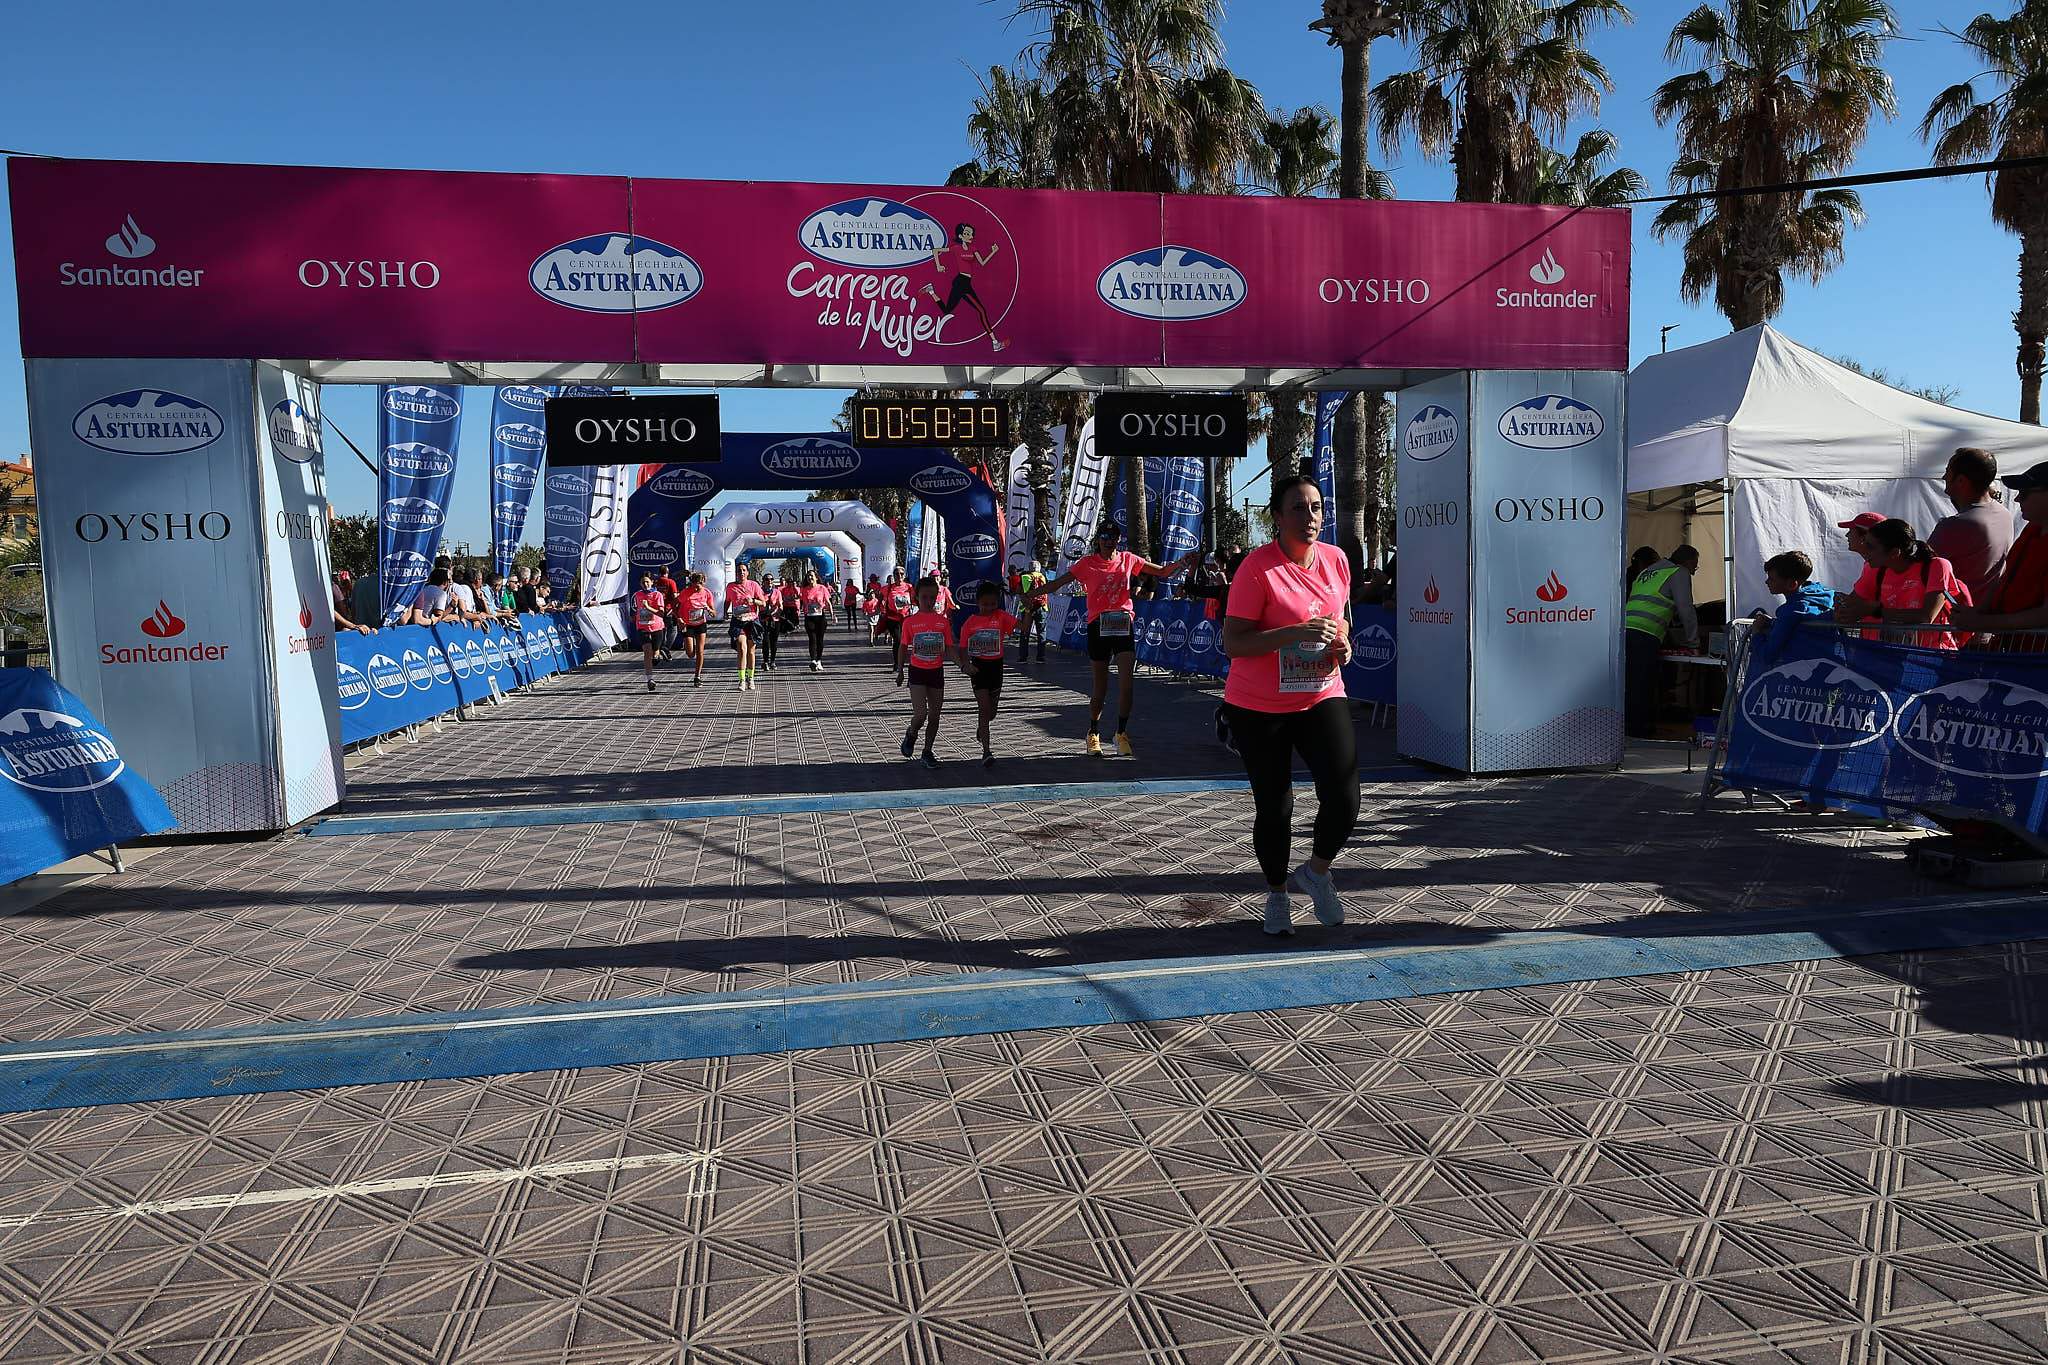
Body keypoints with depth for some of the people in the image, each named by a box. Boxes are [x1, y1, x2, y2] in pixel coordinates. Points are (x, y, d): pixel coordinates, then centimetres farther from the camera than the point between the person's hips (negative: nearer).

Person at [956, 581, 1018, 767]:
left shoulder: (1001, 617, -3)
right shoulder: (970, 623, -4)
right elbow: (963, 648, -2)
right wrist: (965, 665, -19)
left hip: (996, 666, 2)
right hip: (978, 667, -2)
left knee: (992, 712, 15)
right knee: (985, 709, -9)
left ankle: (981, 730, 49)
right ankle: (987, 752, -7)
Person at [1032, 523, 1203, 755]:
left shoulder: (1127, 559, 7)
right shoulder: (1087, 563, 0)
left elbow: (1163, 572, 13)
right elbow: (1058, 583, -1)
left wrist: (1183, 561, -3)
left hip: (1123, 625, 2)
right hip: (1098, 626, -2)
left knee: (1127, 683, -8)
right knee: (1100, 686, 6)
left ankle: (1122, 733, 8)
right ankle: (1093, 733, 24)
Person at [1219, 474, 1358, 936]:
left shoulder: (1336, 559, 3)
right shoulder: (1257, 567, -15)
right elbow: (1232, 643, -19)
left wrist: (1342, 642, -2)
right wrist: (1295, 632, -29)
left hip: (1322, 697, 4)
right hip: (1258, 708, -4)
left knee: (1344, 800, -12)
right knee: (1273, 807, 5)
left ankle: (1316, 872, 18)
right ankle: (1277, 893, 31)